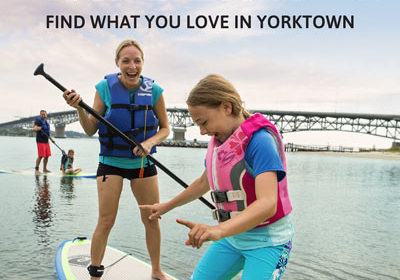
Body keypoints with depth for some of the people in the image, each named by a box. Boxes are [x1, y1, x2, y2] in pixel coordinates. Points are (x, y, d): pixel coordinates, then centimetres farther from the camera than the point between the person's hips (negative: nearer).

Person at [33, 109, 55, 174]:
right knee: (40, 156, -11)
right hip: (40, 141, -8)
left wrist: (51, 139, 20)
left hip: (46, 141, 8)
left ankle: (45, 169, 20)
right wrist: (41, 127, -36)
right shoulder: (38, 120, -8)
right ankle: (36, 170, -3)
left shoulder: (46, 122, 17)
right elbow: (34, 129, -23)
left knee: (47, 156, 9)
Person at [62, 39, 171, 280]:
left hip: (143, 163, 2)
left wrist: (150, 142, -17)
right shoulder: (105, 87, -8)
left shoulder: (153, 90, -6)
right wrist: (79, 108, -23)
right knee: (106, 222, -3)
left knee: (152, 220, 9)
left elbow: (165, 128, 2)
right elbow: (90, 130, -5)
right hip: (111, 163, -2)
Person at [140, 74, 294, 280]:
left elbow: (267, 204, -35)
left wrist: (219, 230, -49)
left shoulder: (259, 140, -23)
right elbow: (203, 182, 19)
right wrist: (166, 207, 24)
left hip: (268, 241, -7)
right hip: (233, 235, 7)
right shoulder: (218, 141, 2)